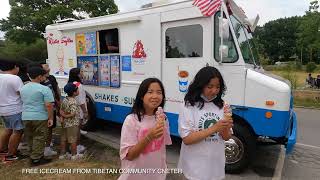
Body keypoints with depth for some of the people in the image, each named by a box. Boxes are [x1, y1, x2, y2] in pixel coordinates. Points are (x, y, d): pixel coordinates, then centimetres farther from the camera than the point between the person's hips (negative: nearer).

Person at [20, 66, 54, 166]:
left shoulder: (23, 88, 9)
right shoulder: (44, 89, -15)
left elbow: (23, 102, 21)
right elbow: (49, 105, -19)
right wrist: (50, 118, -12)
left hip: (25, 117, 7)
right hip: (40, 117, -7)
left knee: (30, 137, 19)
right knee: (39, 138, 5)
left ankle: (33, 155, 31)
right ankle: (36, 159, 11)